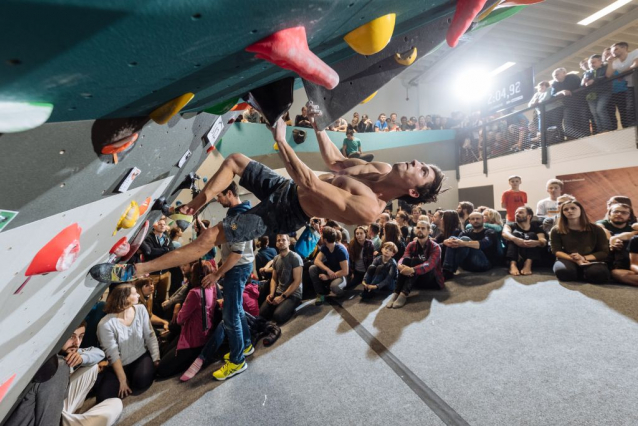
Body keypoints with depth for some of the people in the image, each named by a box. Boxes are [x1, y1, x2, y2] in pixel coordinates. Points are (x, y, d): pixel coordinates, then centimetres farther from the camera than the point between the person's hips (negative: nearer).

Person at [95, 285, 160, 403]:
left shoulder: (141, 310, -7)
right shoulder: (105, 324, -18)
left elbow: (150, 336, -4)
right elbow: (113, 354, -16)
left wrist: (156, 359, -12)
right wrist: (122, 380, -16)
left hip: (141, 357, 0)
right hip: (120, 365, 0)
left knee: (142, 381, -28)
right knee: (103, 396, -18)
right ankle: (129, 379, 10)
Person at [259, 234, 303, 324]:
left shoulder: (295, 258, -12)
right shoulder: (276, 258, 9)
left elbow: (297, 281, -16)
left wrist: (282, 297, -17)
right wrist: (271, 294, -3)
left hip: (293, 294, -6)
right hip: (278, 292, 6)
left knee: (278, 316, -27)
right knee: (261, 314, -9)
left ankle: (291, 307, 2)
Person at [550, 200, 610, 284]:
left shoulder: (596, 229, 7)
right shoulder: (556, 231, 3)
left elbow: (604, 252, 2)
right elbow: (556, 251, -3)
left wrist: (584, 258, -17)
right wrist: (574, 259, -22)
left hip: (590, 260, 1)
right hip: (568, 260, 0)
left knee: (599, 274, -36)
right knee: (563, 272, -36)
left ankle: (585, 273, 2)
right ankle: (581, 274, 0)